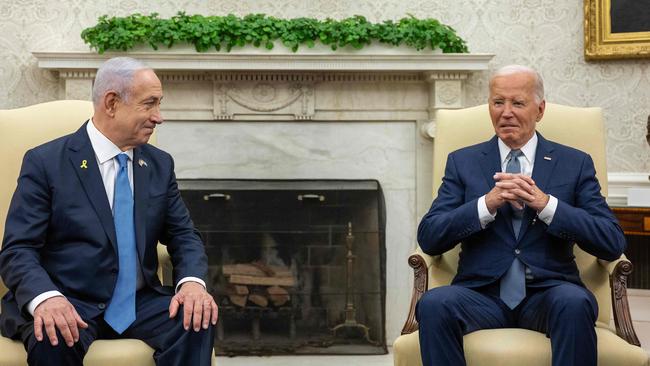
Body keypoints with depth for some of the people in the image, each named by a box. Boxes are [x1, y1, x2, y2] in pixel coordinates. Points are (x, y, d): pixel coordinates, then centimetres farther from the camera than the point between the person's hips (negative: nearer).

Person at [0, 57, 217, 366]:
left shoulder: (160, 164, 11)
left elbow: (184, 236, 12)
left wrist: (192, 281, -12)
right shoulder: (46, 162, -4)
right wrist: (45, 297, -30)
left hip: (140, 304, 4)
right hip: (69, 305, -3)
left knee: (197, 319, -24)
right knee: (53, 337, -35)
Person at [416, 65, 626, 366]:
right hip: (481, 293, 0)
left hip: (547, 294, 0)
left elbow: (613, 244, -1)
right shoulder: (463, 162, 13)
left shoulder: (575, 164, 11)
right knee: (433, 304, -30)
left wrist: (545, 204, -13)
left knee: (575, 303, -33)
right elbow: (428, 238, 1)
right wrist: (487, 203, -13)